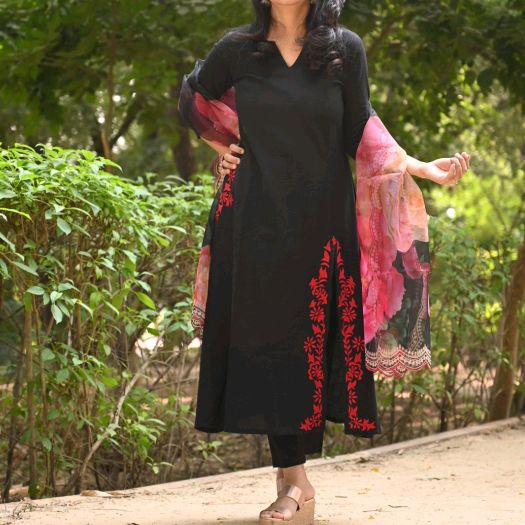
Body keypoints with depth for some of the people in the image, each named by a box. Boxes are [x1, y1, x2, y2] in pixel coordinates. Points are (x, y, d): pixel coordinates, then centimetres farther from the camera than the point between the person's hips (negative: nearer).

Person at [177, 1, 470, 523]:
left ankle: (293, 481, 7)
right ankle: (294, 483, 3)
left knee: (310, 339, 0)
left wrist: (419, 167, -9)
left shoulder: (345, 49, 1)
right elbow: (193, 98, 21)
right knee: (264, 338, -2)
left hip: (321, 221, 0)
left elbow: (361, 131, 4)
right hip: (256, 222, 0)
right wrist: (220, 145, 8)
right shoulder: (237, 49, 2)